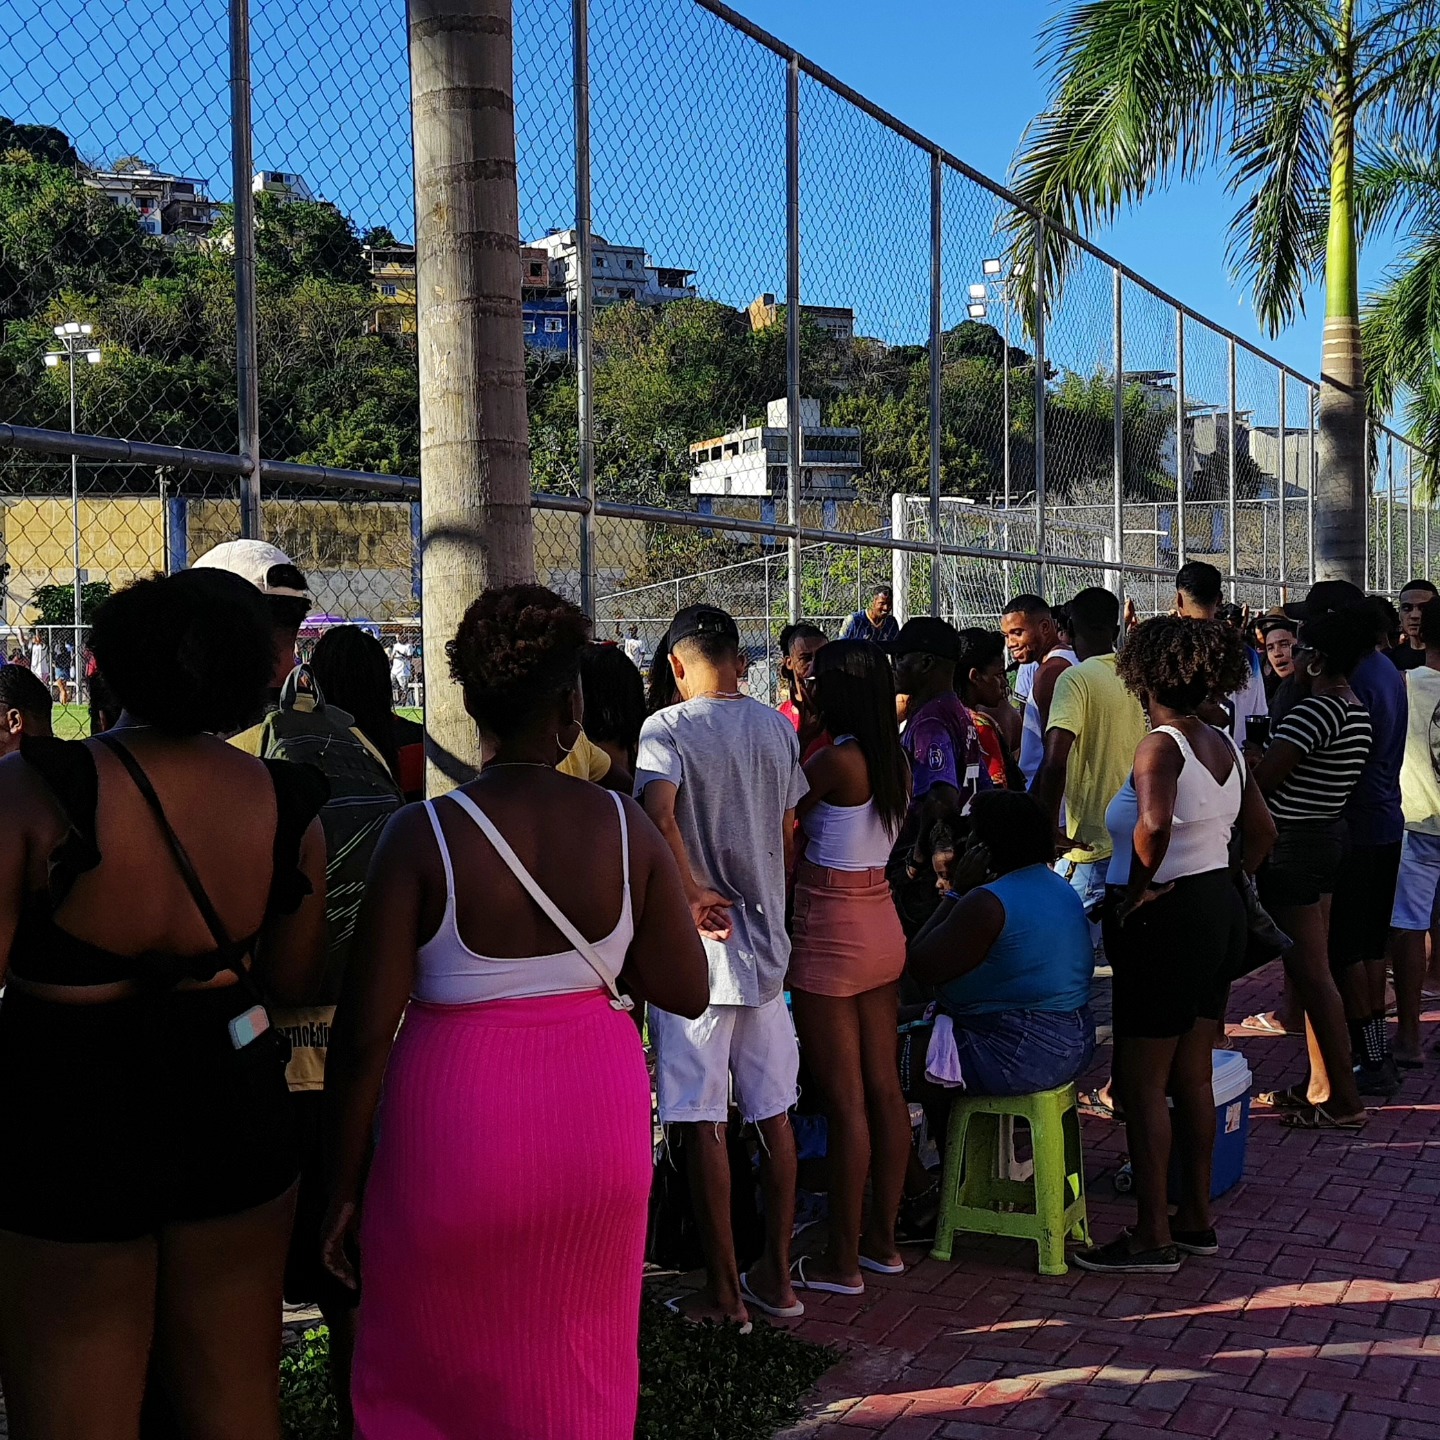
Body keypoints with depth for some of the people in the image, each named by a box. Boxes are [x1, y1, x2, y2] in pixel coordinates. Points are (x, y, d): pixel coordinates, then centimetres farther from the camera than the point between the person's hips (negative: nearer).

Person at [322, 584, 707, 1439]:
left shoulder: (423, 836, -13)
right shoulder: (625, 828, -6)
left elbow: (367, 1031, -13)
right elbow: (687, 991, -1)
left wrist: (346, 1189, -2)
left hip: (457, 1127, -2)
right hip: (598, 1119, 3)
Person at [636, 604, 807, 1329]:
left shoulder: (667, 728, -9)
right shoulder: (778, 727, 7)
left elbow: (658, 813, -27)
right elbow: (789, 831, 13)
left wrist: (693, 893, -17)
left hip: (697, 946, -5)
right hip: (766, 940, 6)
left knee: (703, 1122, 2)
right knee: (773, 1114, 13)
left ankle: (724, 1293, 8)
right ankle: (777, 1276, 22)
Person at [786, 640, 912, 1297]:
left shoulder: (834, 760, -18)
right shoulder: (895, 761, 6)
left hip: (830, 939, -8)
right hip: (883, 928, 8)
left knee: (844, 1099, -2)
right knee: (883, 1089, 12)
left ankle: (843, 1261, 7)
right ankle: (882, 1240, 23)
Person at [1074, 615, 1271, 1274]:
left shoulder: (1161, 746, -18)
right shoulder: (1224, 744, 8)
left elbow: (1154, 825, -36)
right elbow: (1262, 831, 17)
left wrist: (1136, 892, -22)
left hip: (1168, 921, -9)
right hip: (1220, 910, 9)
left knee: (1141, 1083, 0)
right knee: (1191, 1077, 17)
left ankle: (1151, 1237, 6)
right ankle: (1196, 1218, 26)